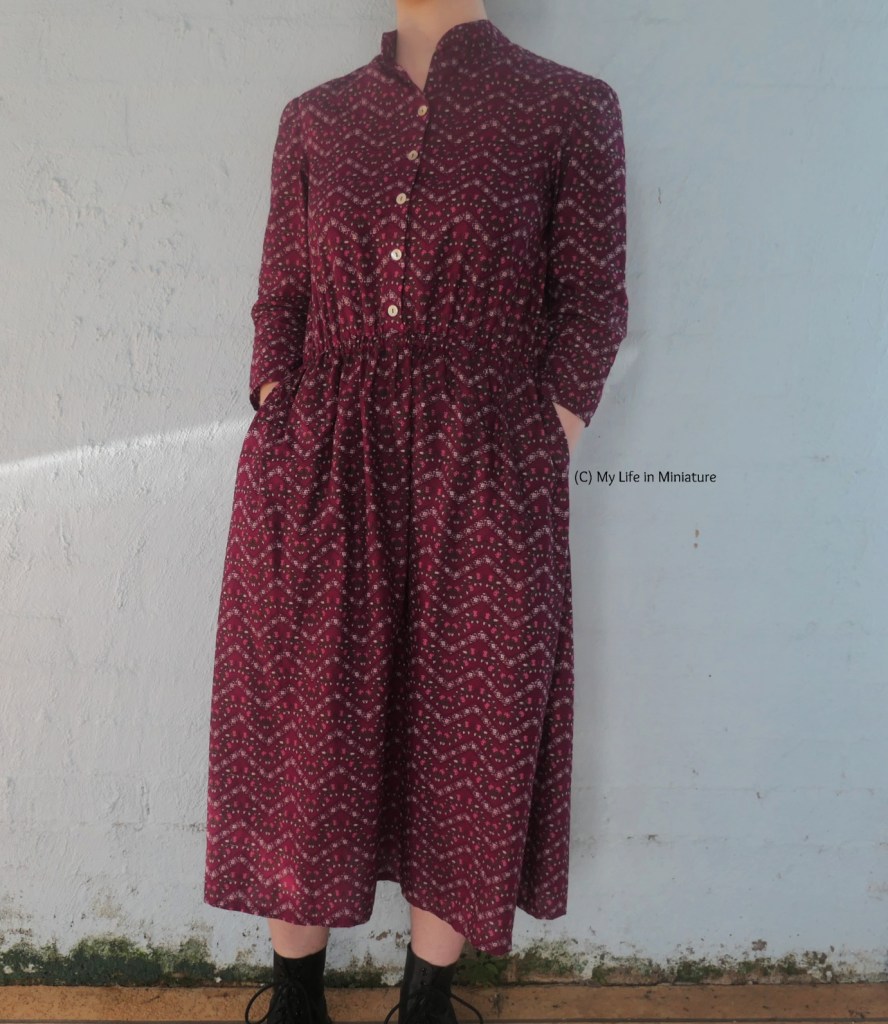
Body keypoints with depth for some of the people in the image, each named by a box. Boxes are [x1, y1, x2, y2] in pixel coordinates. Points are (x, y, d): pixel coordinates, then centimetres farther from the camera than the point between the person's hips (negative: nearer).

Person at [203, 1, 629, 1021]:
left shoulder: (569, 109, 5)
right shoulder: (314, 118, 13)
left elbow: (592, 304, 2)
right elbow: (280, 297, 13)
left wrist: (533, 459, -6)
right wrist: (280, 422, 1)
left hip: (481, 482, -2)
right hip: (316, 475, 3)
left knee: (467, 733, 7)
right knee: (303, 721, 7)